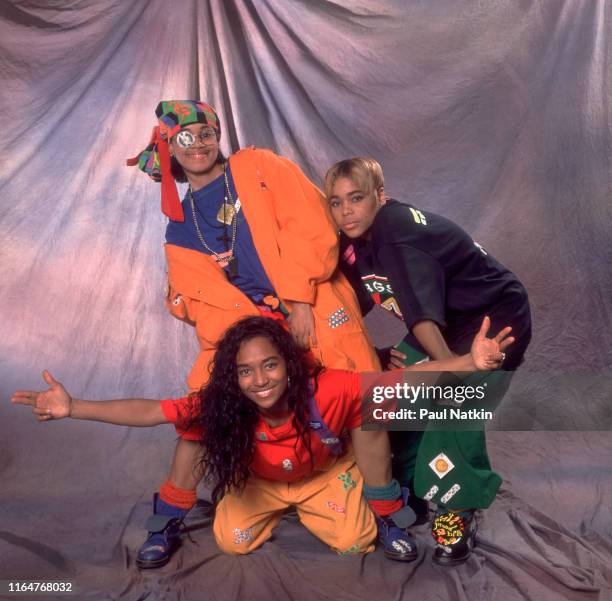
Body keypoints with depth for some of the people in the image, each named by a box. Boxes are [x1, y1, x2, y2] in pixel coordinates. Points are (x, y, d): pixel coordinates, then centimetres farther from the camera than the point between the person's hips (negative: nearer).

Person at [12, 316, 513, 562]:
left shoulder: (327, 389, -42)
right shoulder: (219, 406, -35)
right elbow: (147, 412, -34)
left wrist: (470, 363, -56)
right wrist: (73, 408, -43)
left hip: (326, 473, -1)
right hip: (262, 481, 2)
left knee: (355, 543, -15)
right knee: (231, 541, -12)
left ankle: (307, 508, 19)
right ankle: (280, 511, 22)